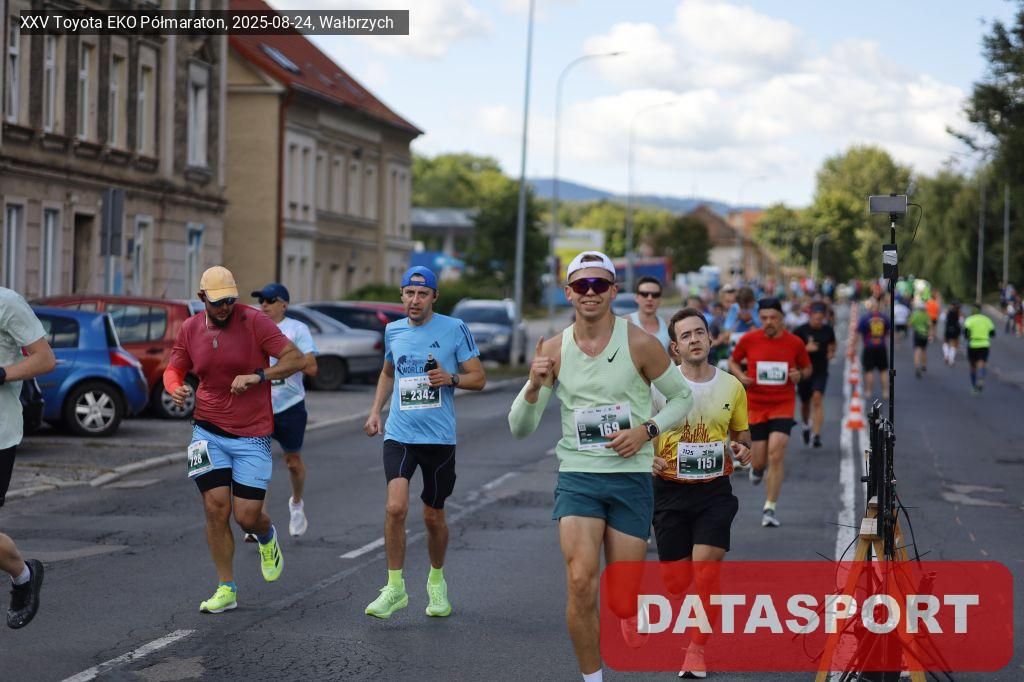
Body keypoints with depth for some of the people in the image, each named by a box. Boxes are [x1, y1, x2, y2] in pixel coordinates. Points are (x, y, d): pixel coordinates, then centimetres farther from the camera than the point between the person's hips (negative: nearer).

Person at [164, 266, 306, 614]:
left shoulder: (255, 322, -9)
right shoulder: (190, 330, 3)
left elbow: (296, 359, -10)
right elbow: (173, 369, 14)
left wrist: (258, 376, -22)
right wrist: (175, 388, -9)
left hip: (252, 435, -3)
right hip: (209, 432, 3)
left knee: (247, 516, -4)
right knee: (216, 508, -6)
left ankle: (267, 538, 34)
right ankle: (226, 589, 6)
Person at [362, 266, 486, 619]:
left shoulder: (454, 329, -3)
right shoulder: (393, 331, 8)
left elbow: (479, 378, 0)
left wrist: (450, 378, -19)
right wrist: (375, 411, 14)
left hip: (439, 437, -2)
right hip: (399, 434, 2)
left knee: (433, 517, 9)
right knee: (395, 507, -17)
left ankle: (437, 581, 34)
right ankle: (395, 588, -5)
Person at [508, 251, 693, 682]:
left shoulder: (640, 344, -6)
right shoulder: (554, 349, 0)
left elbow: (682, 398, 7)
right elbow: (519, 429, 2)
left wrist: (646, 430, -10)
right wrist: (534, 388, -18)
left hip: (632, 476, -1)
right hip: (577, 476, 1)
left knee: (621, 597, 2)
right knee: (581, 582, -16)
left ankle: (628, 613, 40)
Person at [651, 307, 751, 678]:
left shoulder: (731, 386, 4)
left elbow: (742, 436, 17)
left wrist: (743, 450, -6)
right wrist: (649, 459, -16)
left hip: (714, 490, 1)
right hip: (670, 491, 0)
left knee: (705, 571, -12)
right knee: (676, 582, 2)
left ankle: (697, 650, 0)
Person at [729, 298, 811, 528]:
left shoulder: (795, 343, -2)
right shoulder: (749, 340, -4)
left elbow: (807, 368, 12)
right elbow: (733, 361, 12)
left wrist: (799, 375, -11)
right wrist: (741, 376, -9)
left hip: (783, 405, -1)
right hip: (755, 406, 1)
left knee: (776, 454, -15)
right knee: (760, 460, 3)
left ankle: (770, 508, -6)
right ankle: (756, 467, 45)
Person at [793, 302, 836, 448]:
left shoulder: (828, 330, 2)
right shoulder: (800, 331, -7)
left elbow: (832, 345, 21)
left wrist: (831, 353, 0)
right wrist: (806, 349, -22)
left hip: (821, 372, 0)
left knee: (817, 398, -19)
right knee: (805, 403, 13)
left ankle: (816, 435, -21)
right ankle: (807, 426, 45)